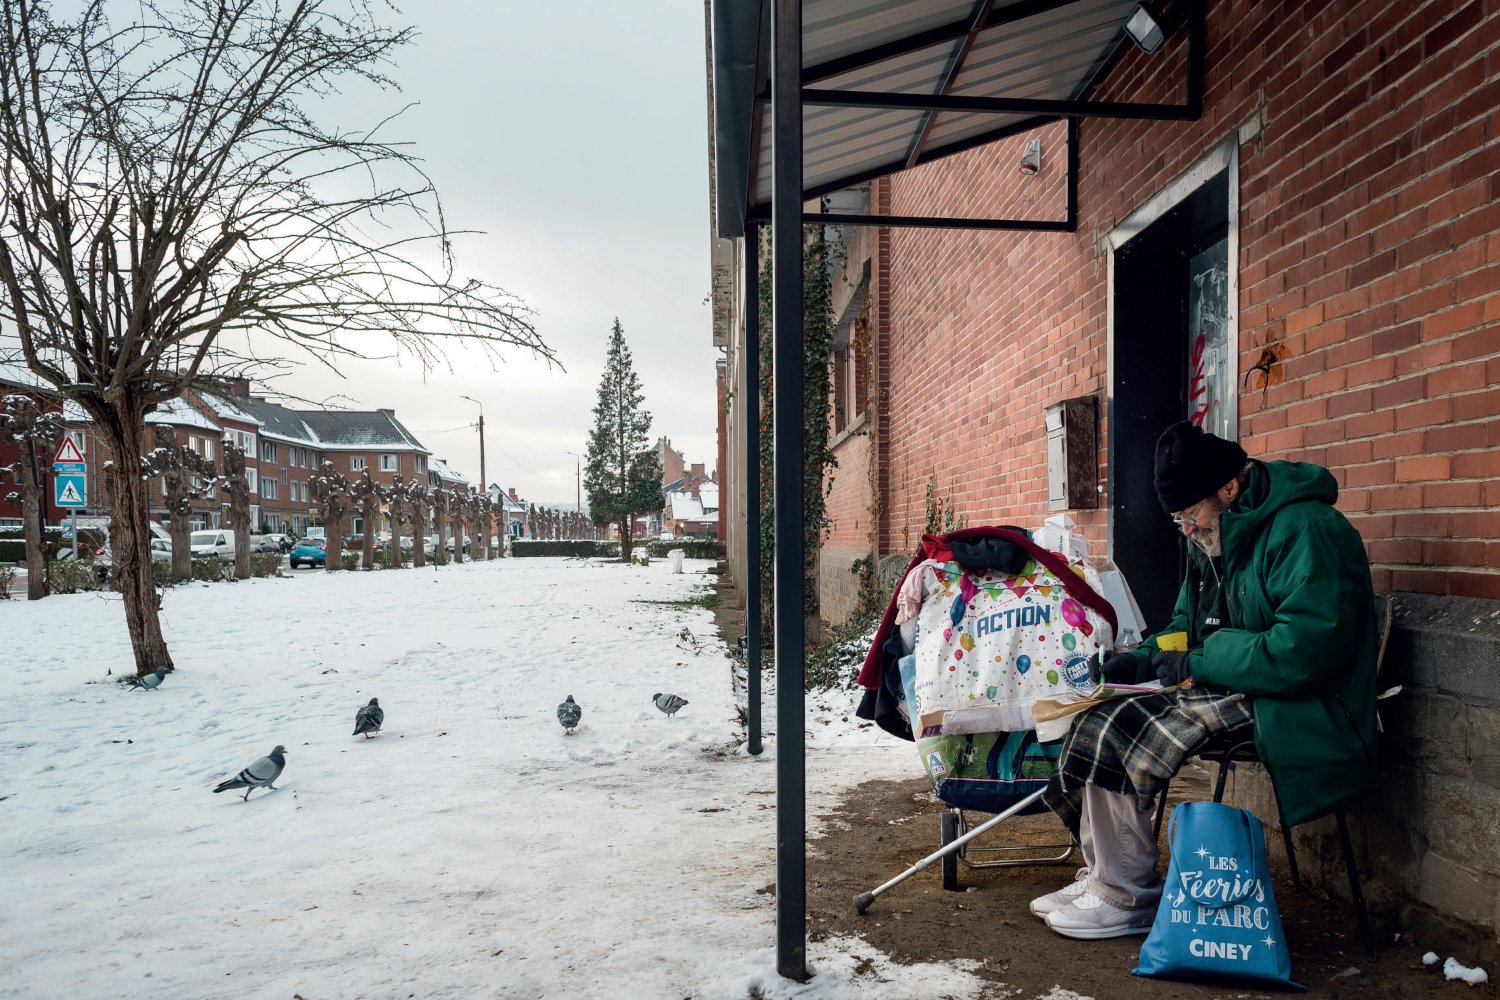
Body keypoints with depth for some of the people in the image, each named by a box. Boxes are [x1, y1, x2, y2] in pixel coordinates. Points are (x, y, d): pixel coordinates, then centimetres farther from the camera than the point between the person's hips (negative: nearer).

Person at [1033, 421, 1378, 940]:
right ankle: (1102, 875, 6)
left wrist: (1198, 664, -18)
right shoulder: (1215, 537, 14)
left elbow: (1306, 649, -27)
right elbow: (1186, 626, 23)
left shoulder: (1306, 530, -18)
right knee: (1094, 720, -5)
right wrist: (1140, 660, 3)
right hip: (1220, 686, 10)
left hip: (1285, 707, -10)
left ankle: (1128, 899, -5)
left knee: (1116, 736, -22)